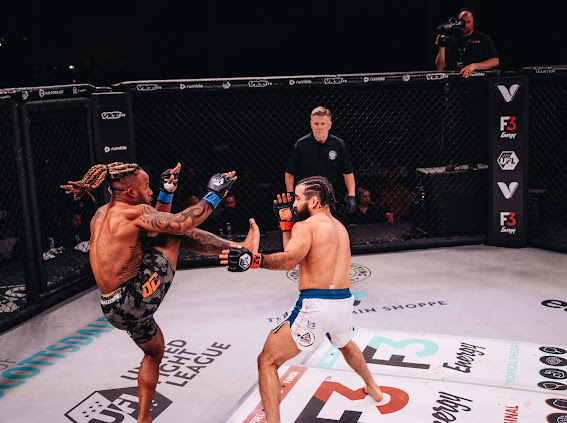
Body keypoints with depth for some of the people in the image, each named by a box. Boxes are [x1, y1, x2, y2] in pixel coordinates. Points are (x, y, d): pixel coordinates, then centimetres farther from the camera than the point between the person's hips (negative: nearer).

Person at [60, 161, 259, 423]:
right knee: (178, 235, 0)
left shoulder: (100, 215, 14)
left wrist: (166, 193, 15)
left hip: (113, 309, 9)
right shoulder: (133, 212, -13)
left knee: (154, 351, 32)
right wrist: (214, 196, -13)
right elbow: (178, 225, -23)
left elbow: (156, 227, 21)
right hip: (135, 298, -8)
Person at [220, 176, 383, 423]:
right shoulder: (340, 228, 17)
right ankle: (373, 388, 59)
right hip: (344, 303, 8)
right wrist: (286, 222, 18)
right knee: (345, 344, 41)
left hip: (315, 306, -8)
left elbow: (289, 259, -26)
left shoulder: (307, 225, -7)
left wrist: (253, 260, -37)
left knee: (267, 362, 3)